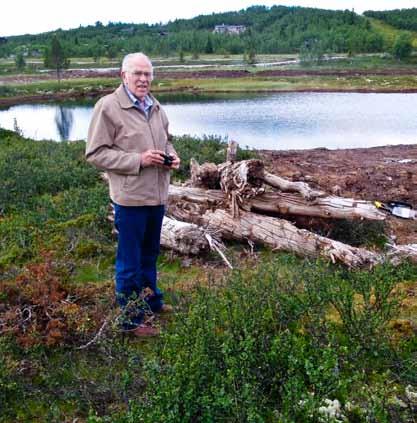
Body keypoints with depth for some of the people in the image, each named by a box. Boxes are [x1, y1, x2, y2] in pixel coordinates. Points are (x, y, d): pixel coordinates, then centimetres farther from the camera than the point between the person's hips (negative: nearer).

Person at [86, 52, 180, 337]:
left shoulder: (155, 106, 9)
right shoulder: (108, 106, -12)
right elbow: (95, 153, -14)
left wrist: (171, 156, 0)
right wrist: (138, 160, -21)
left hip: (157, 195, 7)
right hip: (131, 197, -7)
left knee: (150, 255, 23)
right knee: (130, 261, 5)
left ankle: (151, 300, 42)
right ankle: (132, 319, 20)